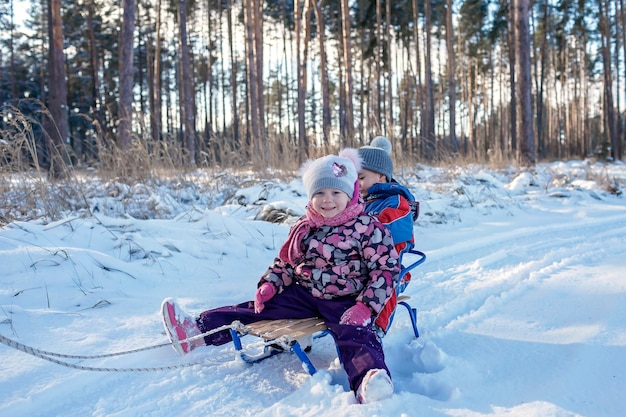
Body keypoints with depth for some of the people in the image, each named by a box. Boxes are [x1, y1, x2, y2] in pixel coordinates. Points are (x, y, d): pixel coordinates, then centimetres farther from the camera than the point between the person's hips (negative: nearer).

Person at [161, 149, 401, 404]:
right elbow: (286, 262, 17)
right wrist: (270, 285, -1)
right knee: (258, 309, 0)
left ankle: (369, 381, -63)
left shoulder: (368, 228, -11)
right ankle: (199, 330, 0)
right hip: (305, 295, 6)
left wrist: (366, 306, -21)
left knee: (355, 334, -34)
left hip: (346, 301, -6)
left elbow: (387, 269, -12)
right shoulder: (303, 228, 6)